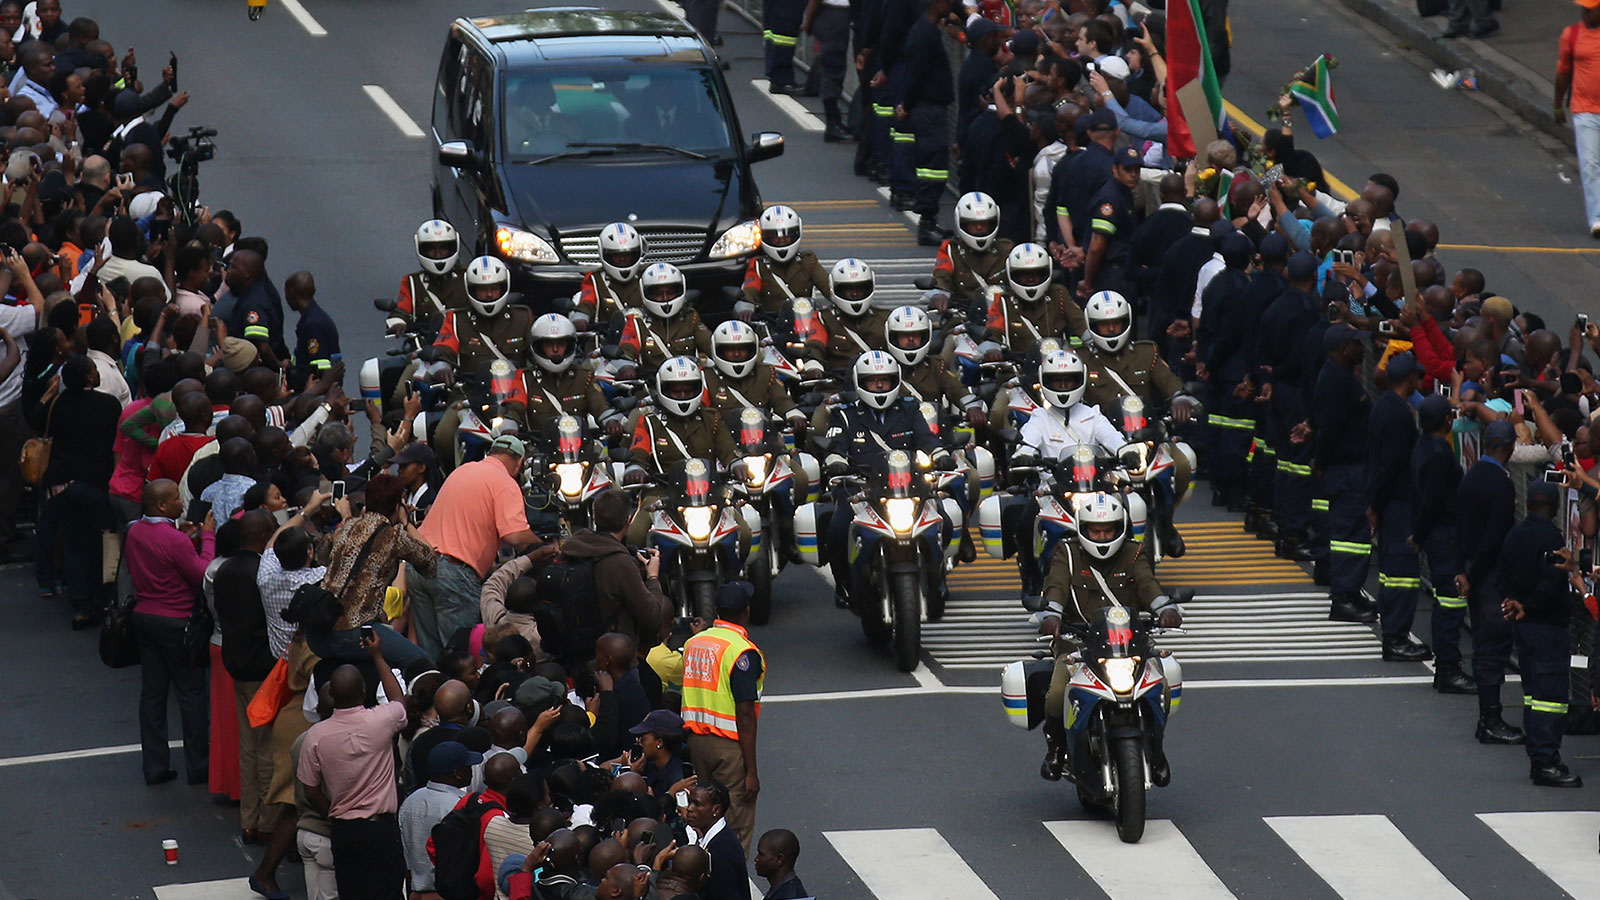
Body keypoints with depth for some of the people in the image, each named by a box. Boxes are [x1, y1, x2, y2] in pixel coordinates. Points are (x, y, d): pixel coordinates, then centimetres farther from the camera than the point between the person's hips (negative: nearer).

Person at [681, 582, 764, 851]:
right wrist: (751, 771, -14)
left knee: (701, 825, 15)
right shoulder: (743, 652, -15)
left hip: (696, 739, 7)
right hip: (729, 744, -7)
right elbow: (745, 715, -17)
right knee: (737, 829, -2)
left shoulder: (693, 643, 6)